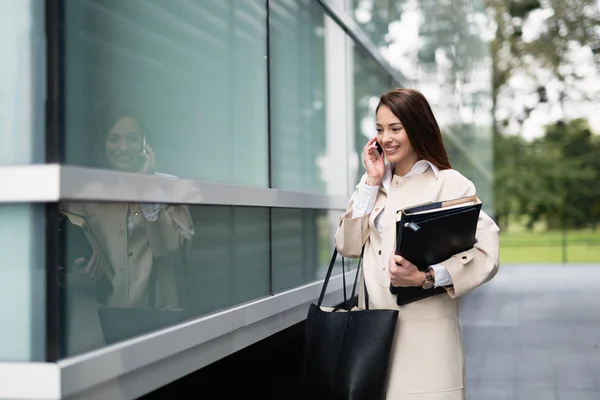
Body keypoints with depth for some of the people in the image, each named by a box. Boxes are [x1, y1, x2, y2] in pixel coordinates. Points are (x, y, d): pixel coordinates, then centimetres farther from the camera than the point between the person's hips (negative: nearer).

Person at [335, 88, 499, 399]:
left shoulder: (450, 184, -7)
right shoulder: (373, 182, 12)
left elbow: (485, 253, -15)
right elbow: (348, 246, 3)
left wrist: (424, 277, -27)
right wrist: (372, 182, -1)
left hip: (426, 331, -5)